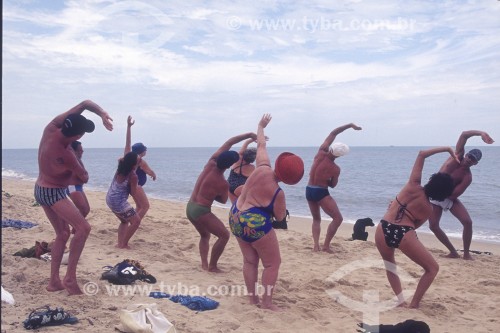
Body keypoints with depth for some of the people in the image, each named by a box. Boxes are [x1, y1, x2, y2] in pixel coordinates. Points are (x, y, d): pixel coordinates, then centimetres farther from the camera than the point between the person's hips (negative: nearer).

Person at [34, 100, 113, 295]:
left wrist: (103, 115, -23)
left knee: (62, 233, 15)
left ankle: (54, 281, 17)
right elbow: (84, 178, -13)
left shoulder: (51, 128, -11)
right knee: (83, 228, -16)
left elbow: (86, 103, -8)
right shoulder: (64, 154, -30)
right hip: (53, 193, -10)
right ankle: (70, 278, -14)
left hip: (42, 190, 10)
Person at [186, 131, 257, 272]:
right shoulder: (223, 184, -18)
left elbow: (228, 143, 2)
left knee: (205, 235, 27)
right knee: (224, 235, 3)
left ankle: (204, 263, 15)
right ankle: (212, 266, 4)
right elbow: (223, 200, 3)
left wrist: (249, 135, 1)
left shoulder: (211, 163, -3)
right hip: (201, 211, -8)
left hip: (190, 207, 8)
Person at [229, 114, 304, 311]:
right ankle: (266, 302, 4)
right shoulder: (278, 193, -20)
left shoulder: (263, 168, -8)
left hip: (235, 218, 8)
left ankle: (252, 297, 22)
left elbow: (261, 145, 8)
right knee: (273, 263, 5)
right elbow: (280, 216, -5)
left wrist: (261, 126, 25)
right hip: (255, 225, -8)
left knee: (250, 260, 17)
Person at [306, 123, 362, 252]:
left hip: (309, 190, 6)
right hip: (321, 192, -6)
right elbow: (332, 185, 1)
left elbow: (333, 133, -1)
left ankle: (316, 245, 3)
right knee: (338, 218, 1)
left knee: (316, 219, 20)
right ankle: (326, 245, -5)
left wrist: (350, 125, 0)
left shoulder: (321, 152, -8)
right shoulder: (336, 169, -15)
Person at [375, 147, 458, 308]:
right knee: (432, 268, 18)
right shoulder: (428, 209, 6)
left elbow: (422, 154, 11)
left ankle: (401, 301, 19)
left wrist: (447, 148, 15)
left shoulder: (413, 186, 5)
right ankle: (414, 303, 12)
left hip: (383, 230, 3)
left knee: (389, 264, 30)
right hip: (404, 235, -2)